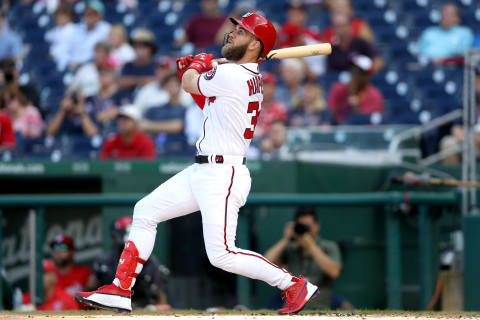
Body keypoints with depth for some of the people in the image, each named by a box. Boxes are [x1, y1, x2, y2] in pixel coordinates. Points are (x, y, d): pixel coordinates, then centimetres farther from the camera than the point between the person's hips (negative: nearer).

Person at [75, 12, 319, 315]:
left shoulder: (231, 75, -19)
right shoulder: (249, 78, 11)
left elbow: (189, 84, -2)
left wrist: (198, 65, 18)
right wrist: (193, 72, 18)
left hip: (222, 175, -11)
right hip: (203, 172, 11)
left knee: (222, 255, -15)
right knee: (145, 211, 13)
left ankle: (295, 285, -3)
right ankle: (121, 290, 15)